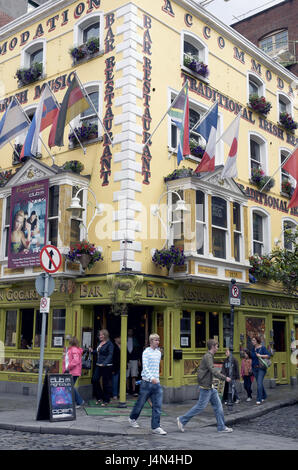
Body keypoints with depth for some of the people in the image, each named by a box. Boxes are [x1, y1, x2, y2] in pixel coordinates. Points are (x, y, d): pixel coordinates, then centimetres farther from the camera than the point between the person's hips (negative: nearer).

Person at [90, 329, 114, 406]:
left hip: (106, 366, -8)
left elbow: (110, 355, -18)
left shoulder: (109, 344, -10)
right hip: (98, 365, 8)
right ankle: (99, 398, 18)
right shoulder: (99, 343, 13)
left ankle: (106, 400, 13)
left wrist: (104, 363, -29)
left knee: (106, 383, 0)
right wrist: (92, 351, 3)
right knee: (94, 380, 2)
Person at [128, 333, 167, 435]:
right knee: (141, 402, 9)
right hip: (147, 382, -5)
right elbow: (145, 367, -18)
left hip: (156, 383, 5)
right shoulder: (146, 352, -8)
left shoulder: (159, 352, 12)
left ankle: (156, 427, 2)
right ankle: (132, 419, 32)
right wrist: (151, 378, -31)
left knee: (157, 405, -2)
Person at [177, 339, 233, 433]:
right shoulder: (208, 357, -17)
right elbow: (213, 371, -25)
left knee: (218, 405, 8)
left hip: (210, 387, 10)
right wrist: (225, 378, -21)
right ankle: (182, 420, 6)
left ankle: (221, 427, 13)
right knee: (200, 406, -4)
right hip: (205, 387, -10)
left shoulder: (209, 356, 13)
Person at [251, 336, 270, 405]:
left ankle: (259, 399, -12)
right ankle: (264, 396, 32)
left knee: (259, 383, -14)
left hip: (261, 368, -6)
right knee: (259, 383, 13)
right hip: (254, 368, 6)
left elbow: (268, 356, -12)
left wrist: (260, 355, -21)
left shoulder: (262, 348, -6)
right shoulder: (252, 348, 9)